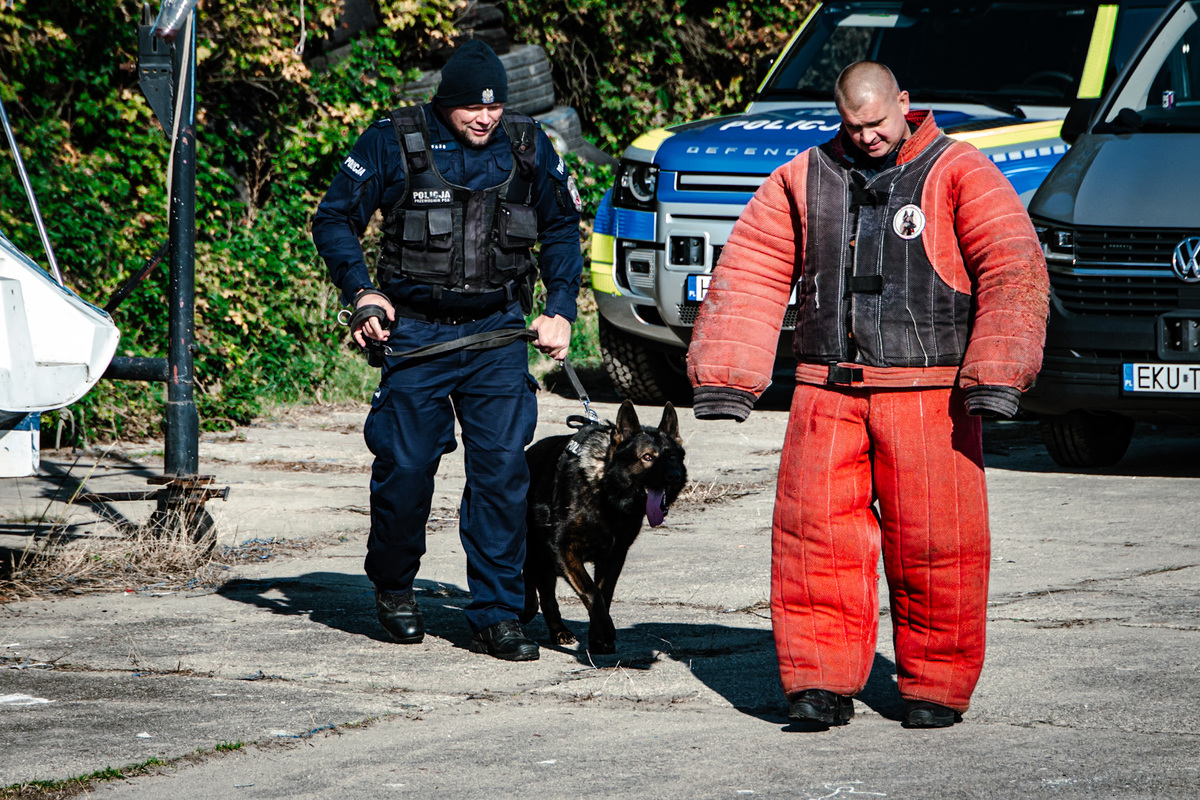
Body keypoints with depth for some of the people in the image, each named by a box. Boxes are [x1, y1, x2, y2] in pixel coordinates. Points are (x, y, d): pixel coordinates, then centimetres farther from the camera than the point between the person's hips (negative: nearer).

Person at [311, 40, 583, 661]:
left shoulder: (527, 148, 5)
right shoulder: (394, 143, -5)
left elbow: (561, 228, 18)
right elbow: (334, 218, 2)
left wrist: (560, 309, 8)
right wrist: (361, 293, -11)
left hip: (497, 333, 2)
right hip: (415, 331, -2)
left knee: (503, 468, -7)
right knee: (405, 466, 1)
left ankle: (496, 616, -2)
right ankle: (393, 589, 27)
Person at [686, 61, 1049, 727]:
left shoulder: (958, 174, 1)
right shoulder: (803, 179, 13)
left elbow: (1013, 271, -8)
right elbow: (749, 273, 13)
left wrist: (996, 375, -19)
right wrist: (725, 375, 5)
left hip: (930, 394, -3)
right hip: (827, 393, 3)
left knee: (934, 545, -3)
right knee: (814, 535, -5)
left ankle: (936, 688, 9)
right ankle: (822, 683, 3)